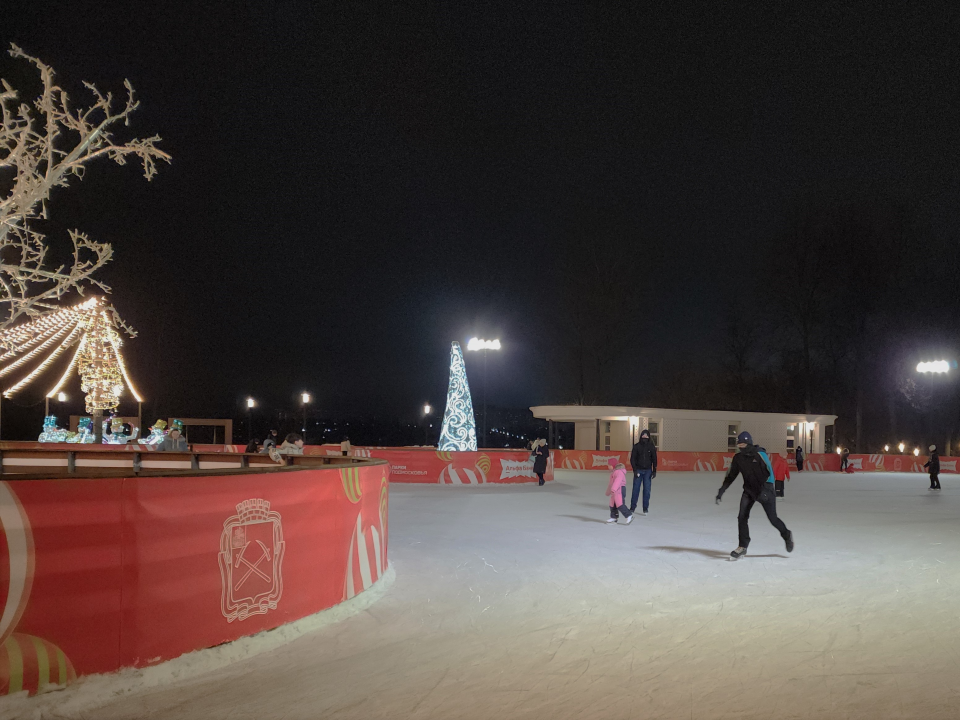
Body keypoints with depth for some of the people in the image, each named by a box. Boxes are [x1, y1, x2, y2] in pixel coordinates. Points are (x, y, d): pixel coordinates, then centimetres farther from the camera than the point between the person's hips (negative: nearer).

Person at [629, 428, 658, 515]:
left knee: (647, 489, -1)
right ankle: (632, 507, 7)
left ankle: (645, 508, 5)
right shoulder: (636, 446, 0)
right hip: (638, 470, 0)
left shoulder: (651, 447, 2)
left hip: (648, 471, 1)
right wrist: (635, 470, -8)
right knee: (636, 489, -2)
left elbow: (654, 459, 5)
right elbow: (632, 459, 0)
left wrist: (654, 471, -2)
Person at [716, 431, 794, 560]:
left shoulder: (759, 454, -17)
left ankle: (787, 536, 30)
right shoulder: (738, 458, -3)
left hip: (765, 491, -4)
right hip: (749, 490, 4)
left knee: (772, 519, 1)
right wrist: (721, 491, -1)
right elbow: (731, 476, 6)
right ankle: (743, 547, -1)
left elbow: (770, 472, -18)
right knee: (742, 517, -11)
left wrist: (765, 489, -28)